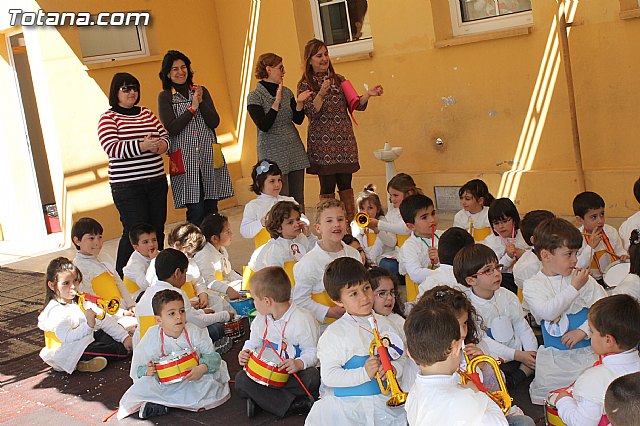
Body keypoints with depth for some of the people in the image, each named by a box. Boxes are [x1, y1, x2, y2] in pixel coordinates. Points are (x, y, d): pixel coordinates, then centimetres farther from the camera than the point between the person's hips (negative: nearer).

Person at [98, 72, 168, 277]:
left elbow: (164, 135, 17)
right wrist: (142, 146, -26)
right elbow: (112, 148, -15)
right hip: (127, 185, -6)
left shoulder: (147, 113, 15)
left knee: (157, 229, 8)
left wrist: (160, 145, -7)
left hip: (156, 181, 6)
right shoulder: (108, 118, -2)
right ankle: (123, 277, 6)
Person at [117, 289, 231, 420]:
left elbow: (213, 356, -12)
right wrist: (147, 371, -28)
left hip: (193, 379, 1)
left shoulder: (195, 332, -11)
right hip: (165, 384, -1)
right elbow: (137, 369, -5)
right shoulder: (152, 338, -10)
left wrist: (202, 368, -32)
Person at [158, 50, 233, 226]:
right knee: (196, 210, -8)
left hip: (209, 154, 3)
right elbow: (171, 129, -7)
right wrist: (193, 107, -9)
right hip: (185, 157, -3)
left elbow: (215, 122, 4)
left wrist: (201, 102, -9)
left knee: (212, 208, 4)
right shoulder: (165, 97, 4)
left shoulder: (201, 91, 13)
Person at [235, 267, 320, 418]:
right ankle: (295, 404, -25)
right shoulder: (260, 320, 3)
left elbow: (312, 351, -12)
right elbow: (253, 343, 15)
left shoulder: (302, 320, -15)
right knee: (241, 379, -23)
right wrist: (246, 353, -8)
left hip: (292, 372, -5)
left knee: (312, 377, -36)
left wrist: (299, 364, -32)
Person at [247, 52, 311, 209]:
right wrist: (277, 102, -21)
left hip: (295, 151, 6)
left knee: (298, 199, 6)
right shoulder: (255, 97, -6)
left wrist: (299, 103, -9)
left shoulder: (287, 92, 10)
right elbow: (263, 126, -17)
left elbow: (298, 120, 9)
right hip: (274, 153, -5)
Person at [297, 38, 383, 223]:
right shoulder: (305, 85, 1)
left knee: (346, 183, 7)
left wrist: (368, 94, -8)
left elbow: (355, 105, 11)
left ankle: (352, 222, 14)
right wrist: (321, 94, -24)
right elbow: (311, 112, -10)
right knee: (327, 186, -1)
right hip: (322, 143, -4)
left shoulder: (339, 80, 13)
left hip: (344, 140, 4)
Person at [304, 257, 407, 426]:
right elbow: (328, 376, -16)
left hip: (385, 403, 5)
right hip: (347, 408, -4)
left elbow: (402, 356, 12)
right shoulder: (333, 334, -11)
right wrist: (364, 374, -24)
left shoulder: (385, 323, 5)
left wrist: (394, 369, -11)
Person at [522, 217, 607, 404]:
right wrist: (574, 288, -17)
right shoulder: (531, 285, -4)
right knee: (543, 395, -2)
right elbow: (547, 312, -19)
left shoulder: (583, 279, -1)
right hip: (554, 355, 0)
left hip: (587, 351, 1)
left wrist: (584, 330, -14)